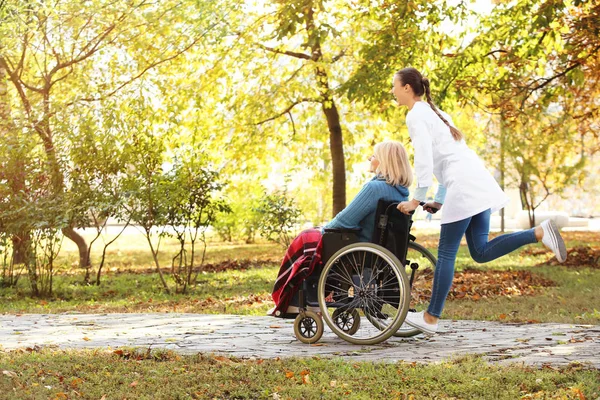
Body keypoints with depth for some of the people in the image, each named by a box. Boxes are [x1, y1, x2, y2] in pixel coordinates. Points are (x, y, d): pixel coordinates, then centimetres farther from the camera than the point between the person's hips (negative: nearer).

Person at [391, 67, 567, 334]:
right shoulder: (433, 112, 26)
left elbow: (424, 160, -14)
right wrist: (439, 201, 24)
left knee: (446, 252, -5)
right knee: (480, 252, 5)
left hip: (463, 184, -9)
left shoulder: (416, 116, -4)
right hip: (475, 182, 9)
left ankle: (431, 319, 0)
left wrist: (416, 200, -9)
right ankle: (540, 232, -7)